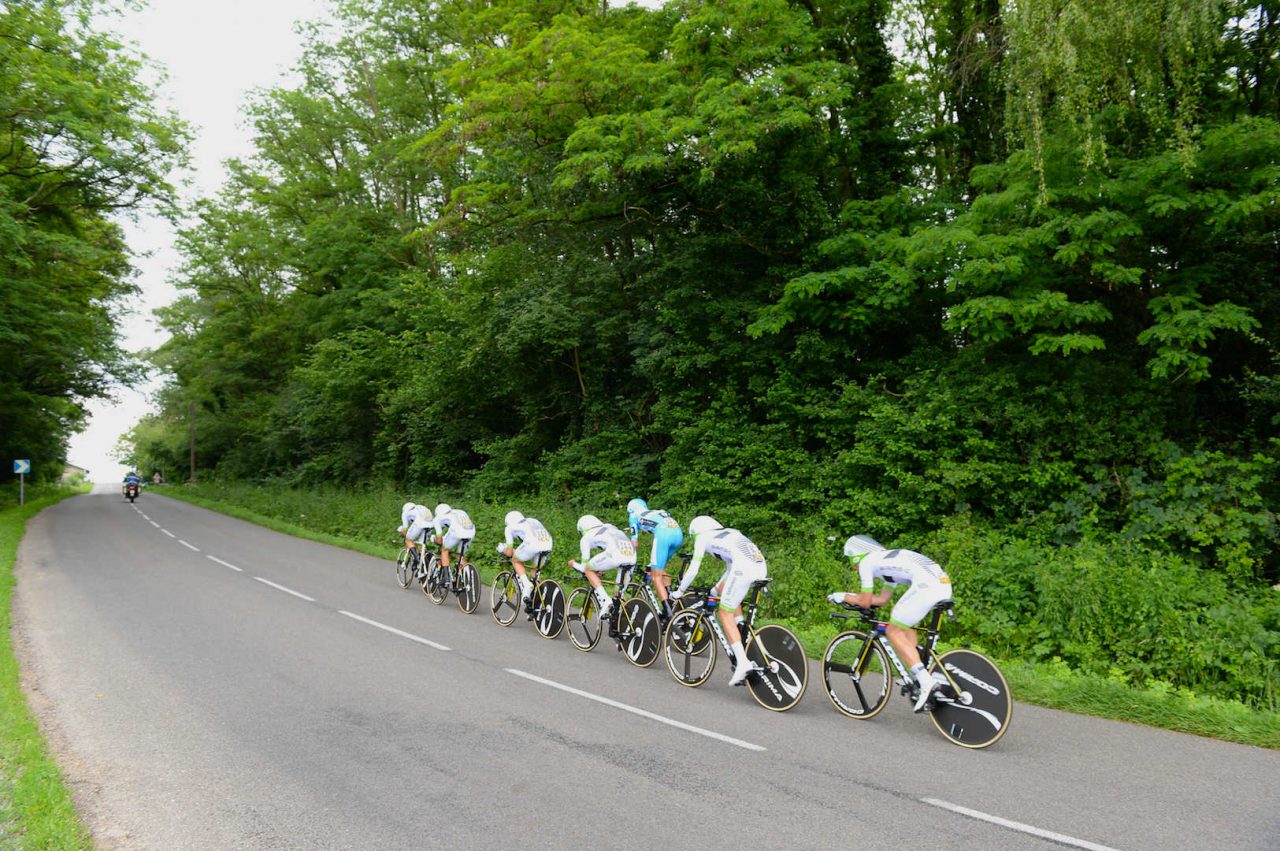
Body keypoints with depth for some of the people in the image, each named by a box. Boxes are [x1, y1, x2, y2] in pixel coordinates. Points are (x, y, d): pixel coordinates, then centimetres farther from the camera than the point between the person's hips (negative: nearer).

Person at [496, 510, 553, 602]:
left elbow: (509, 553, 22)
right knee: (535, 571, 27)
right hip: (548, 545, 5)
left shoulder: (510, 527, 24)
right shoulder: (532, 520, 39)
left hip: (532, 544, -5)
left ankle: (526, 584, 1)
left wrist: (502, 549, 44)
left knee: (516, 561, 23)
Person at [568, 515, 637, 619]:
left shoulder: (587, 537, 22)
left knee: (589, 569, 16)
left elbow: (584, 566, 23)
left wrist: (574, 564, 45)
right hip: (632, 556, 6)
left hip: (615, 556, -6)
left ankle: (605, 600, 2)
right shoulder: (610, 526, 38)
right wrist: (601, 569, 56)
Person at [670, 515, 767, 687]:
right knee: (725, 589, 32)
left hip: (743, 570, -7)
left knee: (725, 615, 4)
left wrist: (679, 591, 25)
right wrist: (715, 590, 50)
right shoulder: (730, 533, 35)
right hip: (762, 567, 7)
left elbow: (693, 569, 12)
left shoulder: (703, 537, 16)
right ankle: (743, 632, 22)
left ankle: (743, 662, -9)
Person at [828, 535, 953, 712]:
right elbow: (882, 599, 35)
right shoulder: (887, 560, 34)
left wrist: (843, 597, 26)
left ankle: (926, 682, -7)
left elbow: (865, 602, 10)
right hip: (945, 585, 9)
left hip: (927, 585, -9)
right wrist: (850, 596, 38)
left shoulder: (866, 561, 10)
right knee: (905, 625, 26)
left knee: (893, 631, 4)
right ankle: (917, 677, 20)